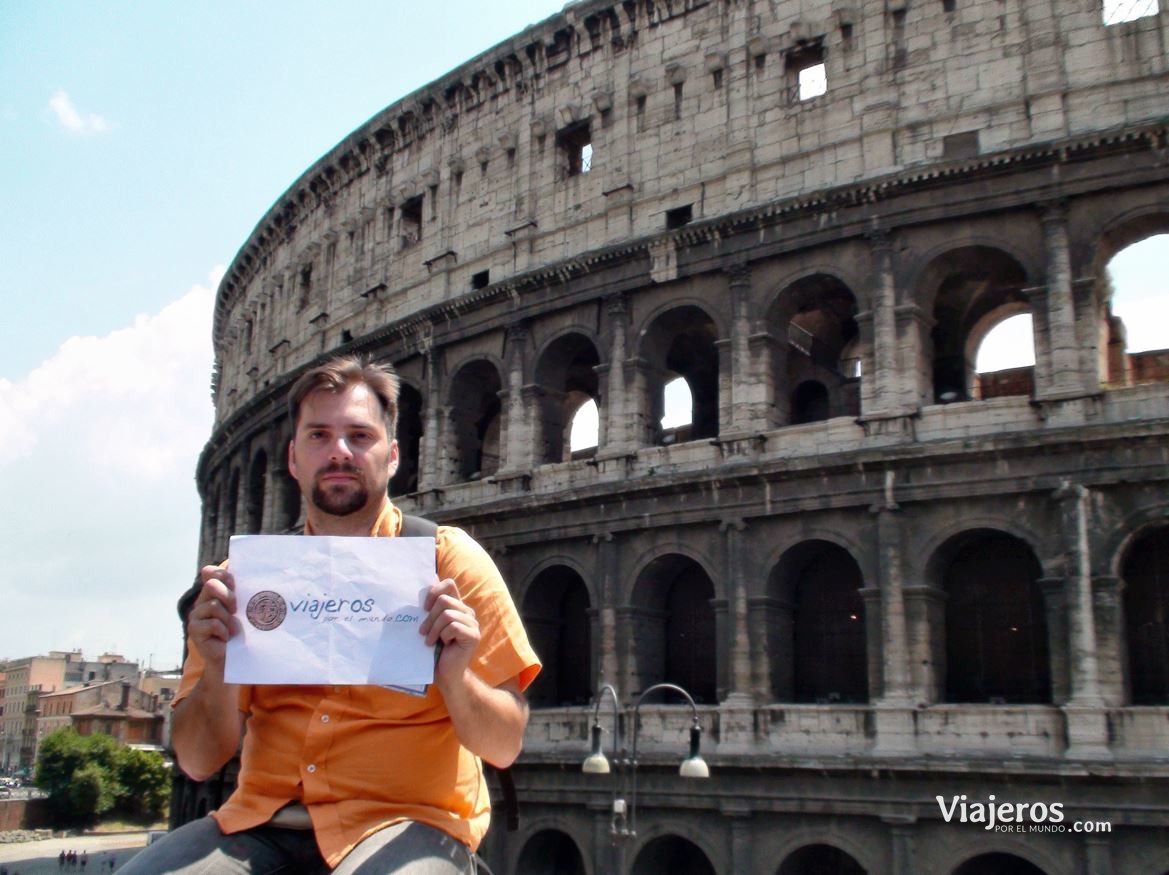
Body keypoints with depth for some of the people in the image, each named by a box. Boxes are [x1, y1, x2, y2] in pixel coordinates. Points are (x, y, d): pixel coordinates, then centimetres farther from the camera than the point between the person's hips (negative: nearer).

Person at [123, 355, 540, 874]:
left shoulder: (449, 560, 1)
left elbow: (503, 748, -1)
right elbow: (198, 763, 7)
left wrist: (454, 675, -21)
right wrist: (218, 670, -12)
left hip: (403, 820, -2)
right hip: (262, 820, 3)